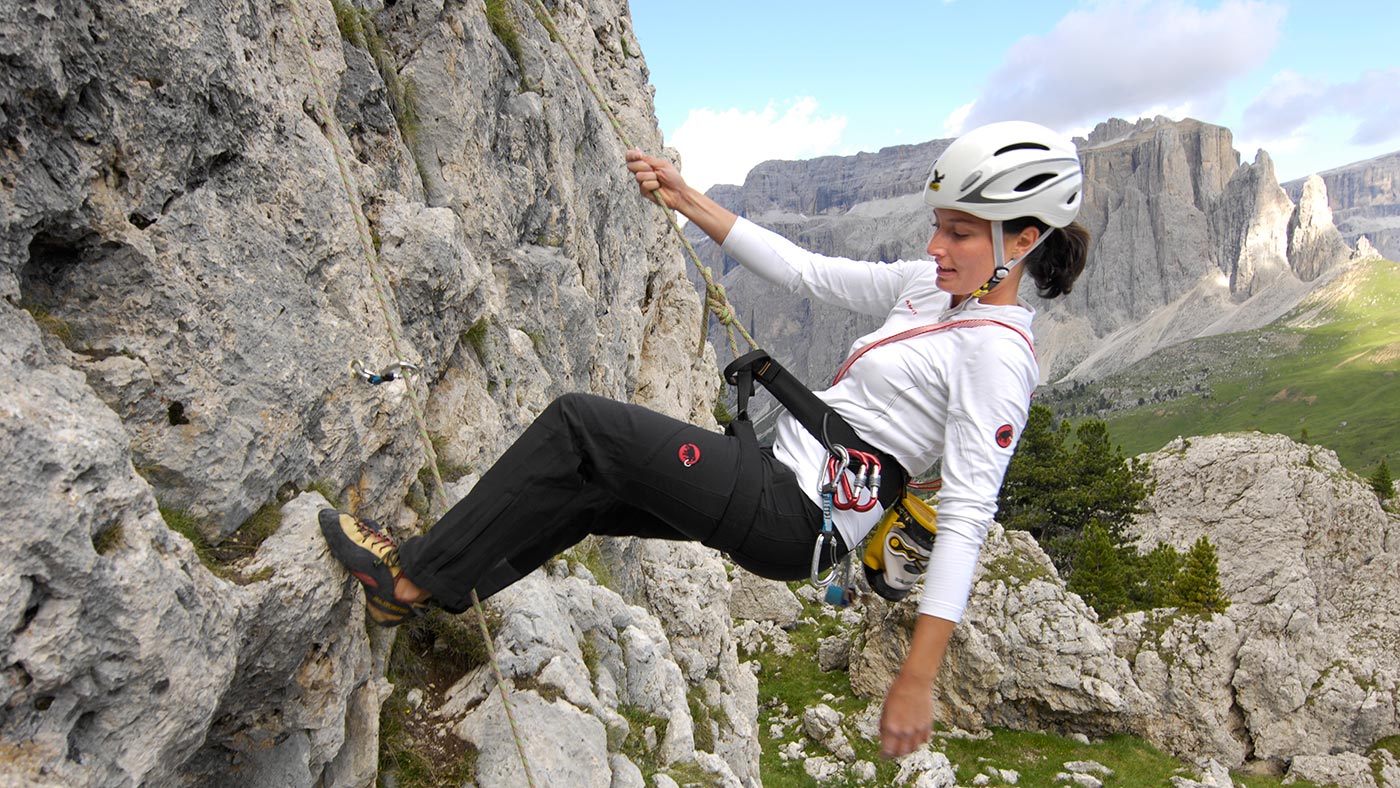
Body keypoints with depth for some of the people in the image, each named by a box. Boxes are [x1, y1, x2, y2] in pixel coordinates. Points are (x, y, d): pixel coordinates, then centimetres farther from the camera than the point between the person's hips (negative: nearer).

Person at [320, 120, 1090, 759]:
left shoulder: (996, 355, -16)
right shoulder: (928, 283, 9)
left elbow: (965, 519, -21)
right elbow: (801, 269, 10)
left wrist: (918, 680, -22)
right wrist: (684, 197, 6)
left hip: (794, 519, -9)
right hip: (781, 478, 9)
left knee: (578, 424, -11)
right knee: (581, 493, 13)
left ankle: (418, 577, 2)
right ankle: (417, 586, 27)